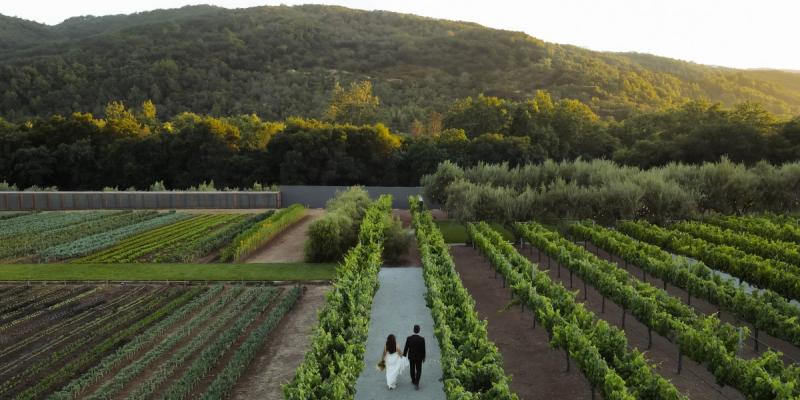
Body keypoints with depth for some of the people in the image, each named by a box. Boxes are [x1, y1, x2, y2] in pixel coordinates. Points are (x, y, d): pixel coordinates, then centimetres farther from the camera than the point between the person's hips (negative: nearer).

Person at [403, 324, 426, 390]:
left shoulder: (409, 338, -18)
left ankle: (413, 381, 39)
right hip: (419, 357, -2)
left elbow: (406, 348, -8)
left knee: (412, 369, 22)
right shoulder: (422, 339, -21)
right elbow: (423, 349, -12)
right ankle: (416, 384, 1)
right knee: (418, 371, 9)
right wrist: (423, 357, 4)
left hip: (411, 357, 2)